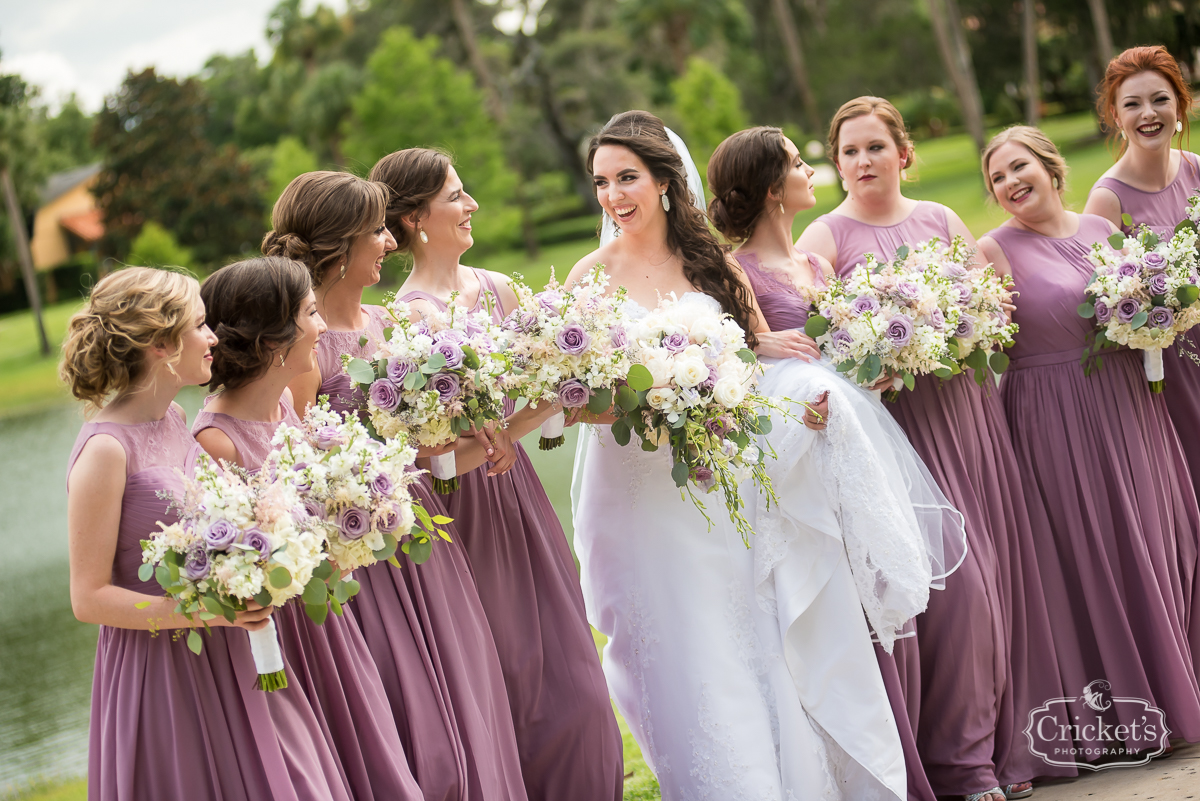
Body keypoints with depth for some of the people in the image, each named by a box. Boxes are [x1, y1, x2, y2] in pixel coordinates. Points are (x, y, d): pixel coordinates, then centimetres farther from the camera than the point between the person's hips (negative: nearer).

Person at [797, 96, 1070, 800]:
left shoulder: (941, 220, 13)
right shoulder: (825, 238, 0)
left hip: (967, 408, 4)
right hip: (897, 417, -4)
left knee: (995, 568, 4)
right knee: (950, 578, -9)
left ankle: (1005, 744, 17)